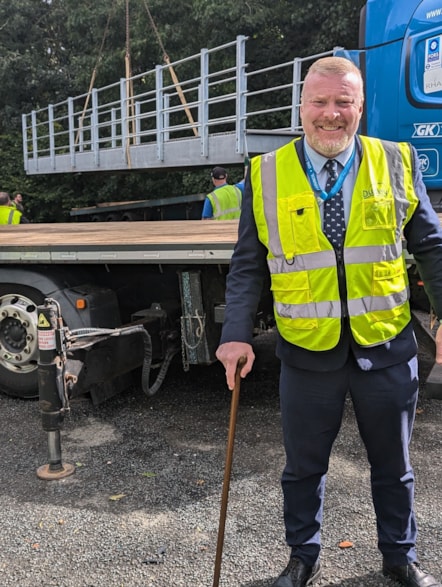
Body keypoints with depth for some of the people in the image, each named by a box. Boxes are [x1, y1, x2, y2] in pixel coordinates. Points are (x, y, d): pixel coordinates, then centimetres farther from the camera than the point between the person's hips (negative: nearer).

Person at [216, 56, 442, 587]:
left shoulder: (397, 163, 0)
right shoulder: (267, 174, -2)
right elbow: (247, 265, -1)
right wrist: (237, 335, -10)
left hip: (387, 348, 1)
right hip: (307, 353, 0)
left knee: (393, 466, 19)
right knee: (303, 467, 15)